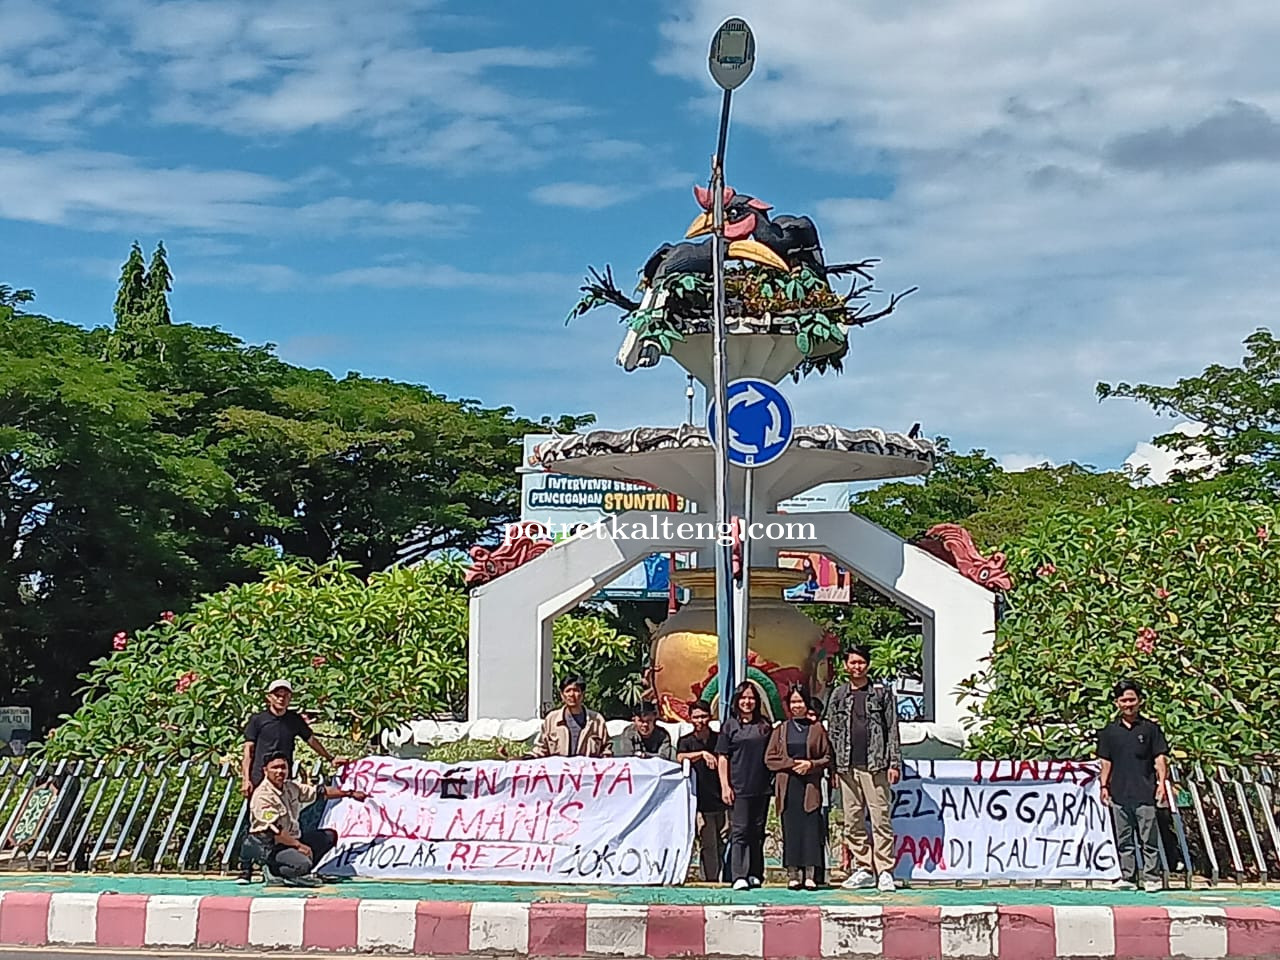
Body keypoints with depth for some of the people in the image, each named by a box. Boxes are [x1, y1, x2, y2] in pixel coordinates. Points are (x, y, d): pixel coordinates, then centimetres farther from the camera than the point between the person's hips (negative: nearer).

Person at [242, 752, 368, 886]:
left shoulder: (291, 787, 6)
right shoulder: (262, 795, -19)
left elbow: (319, 791, 13)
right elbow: (273, 830, -24)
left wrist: (350, 793, 14)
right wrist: (299, 845, -21)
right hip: (269, 846, -9)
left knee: (329, 836, 12)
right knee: (302, 864, -34)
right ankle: (274, 872, -3)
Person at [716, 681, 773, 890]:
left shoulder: (765, 725, 10)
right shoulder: (730, 726, 2)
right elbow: (723, 758, 1)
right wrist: (725, 786, -6)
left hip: (761, 787, 3)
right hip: (738, 788, -3)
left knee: (757, 831, 9)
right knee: (739, 831, -8)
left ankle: (755, 874, 17)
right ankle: (739, 877, -12)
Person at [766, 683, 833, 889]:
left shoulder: (816, 729, 7)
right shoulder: (781, 730, 10)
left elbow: (828, 757, 7)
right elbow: (769, 758, 6)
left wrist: (811, 764, -10)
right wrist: (792, 764, -7)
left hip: (810, 786, -1)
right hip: (788, 787, 1)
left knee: (811, 829, -6)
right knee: (790, 830, -1)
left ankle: (810, 875, -2)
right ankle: (793, 874, 2)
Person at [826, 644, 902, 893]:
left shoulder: (882, 692, 6)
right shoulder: (838, 696, 12)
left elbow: (892, 730, 4)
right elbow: (832, 732, 13)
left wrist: (894, 763, -3)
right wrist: (833, 767, 7)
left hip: (875, 766, -3)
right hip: (847, 767, 3)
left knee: (881, 820, -6)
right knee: (853, 822, 5)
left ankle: (884, 871, -3)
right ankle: (863, 869, 13)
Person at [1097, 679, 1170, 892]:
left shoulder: (1150, 728, 3)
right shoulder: (1109, 731, 10)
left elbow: (1160, 758, 3)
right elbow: (1105, 762, 12)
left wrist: (1162, 782, -6)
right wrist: (1104, 786, 6)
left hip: (1145, 793, -3)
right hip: (1119, 793, 3)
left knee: (1149, 838, -2)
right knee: (1124, 839, 8)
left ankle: (1152, 877, 4)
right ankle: (1127, 877, 14)